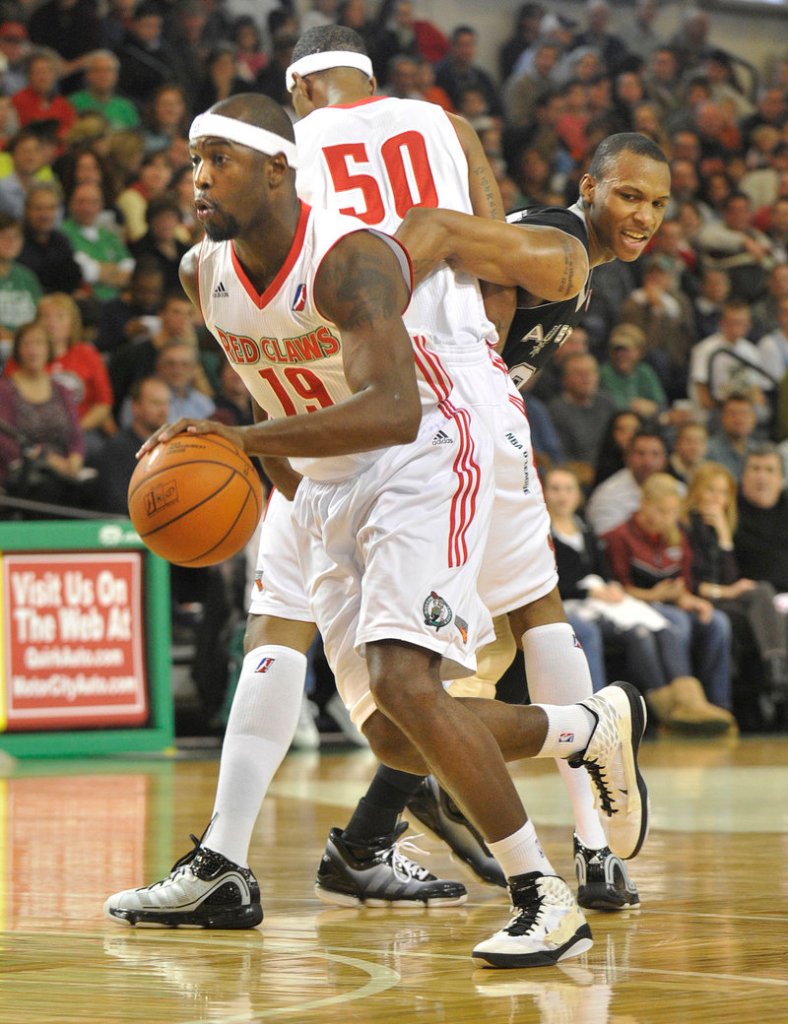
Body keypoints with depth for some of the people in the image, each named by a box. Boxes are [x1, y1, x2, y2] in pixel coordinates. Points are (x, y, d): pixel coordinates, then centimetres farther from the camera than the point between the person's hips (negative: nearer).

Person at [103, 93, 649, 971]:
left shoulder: (348, 259, -25)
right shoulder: (204, 273, -3)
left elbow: (393, 410, -39)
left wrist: (246, 440, -46)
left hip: (421, 465, -8)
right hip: (325, 489, 8)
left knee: (403, 683, -27)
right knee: (397, 744, 7)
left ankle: (544, 900, -16)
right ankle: (596, 726, 32)